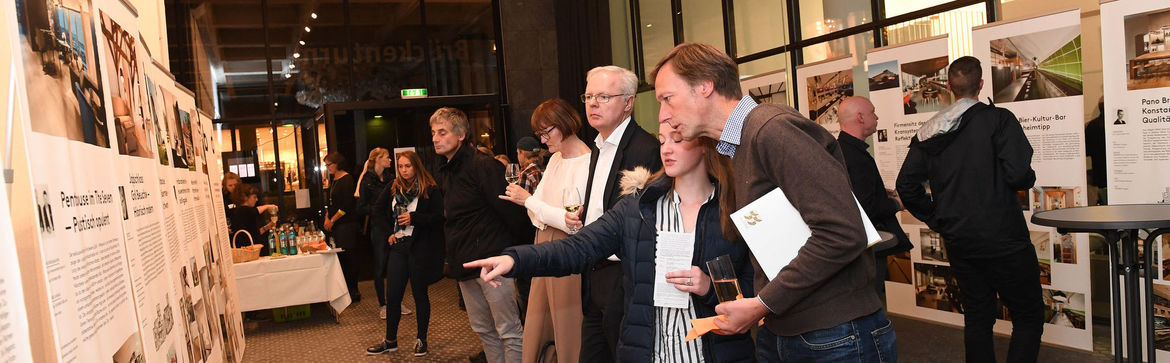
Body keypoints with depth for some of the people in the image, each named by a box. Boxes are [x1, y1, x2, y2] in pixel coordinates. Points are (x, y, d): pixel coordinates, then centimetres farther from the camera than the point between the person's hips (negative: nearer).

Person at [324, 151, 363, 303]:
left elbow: (347, 206, -16)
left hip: (347, 225, -8)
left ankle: (353, 291, 2)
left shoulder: (347, 179, -11)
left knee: (347, 257, -5)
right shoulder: (333, 180, 15)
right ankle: (344, 290, 16)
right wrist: (327, 218, 5)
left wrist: (333, 220, -10)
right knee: (339, 258, 8)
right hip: (335, 227, 8)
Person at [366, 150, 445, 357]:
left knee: (420, 294, 6)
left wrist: (413, 218, -20)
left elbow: (438, 217, -12)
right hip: (397, 247, 5)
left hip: (419, 248, -5)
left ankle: (421, 339, 19)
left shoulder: (430, 190, -7)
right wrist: (388, 232, 4)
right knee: (392, 295, 8)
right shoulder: (393, 189, 9)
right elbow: (377, 211, 16)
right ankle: (390, 341, 21)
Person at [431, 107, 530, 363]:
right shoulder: (444, 172, 14)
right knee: (483, 330, 16)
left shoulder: (483, 165, -15)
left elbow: (508, 209, -17)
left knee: (509, 332, -3)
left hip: (491, 258, -9)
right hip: (465, 263, 9)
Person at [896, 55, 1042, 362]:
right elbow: (1018, 174, -20)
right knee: (1028, 317, 7)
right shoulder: (998, 119, -10)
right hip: (1002, 238, -5)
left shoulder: (930, 131, 5)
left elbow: (907, 185, 3)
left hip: (958, 242, 5)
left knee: (977, 318, 16)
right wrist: (1029, 179, 3)